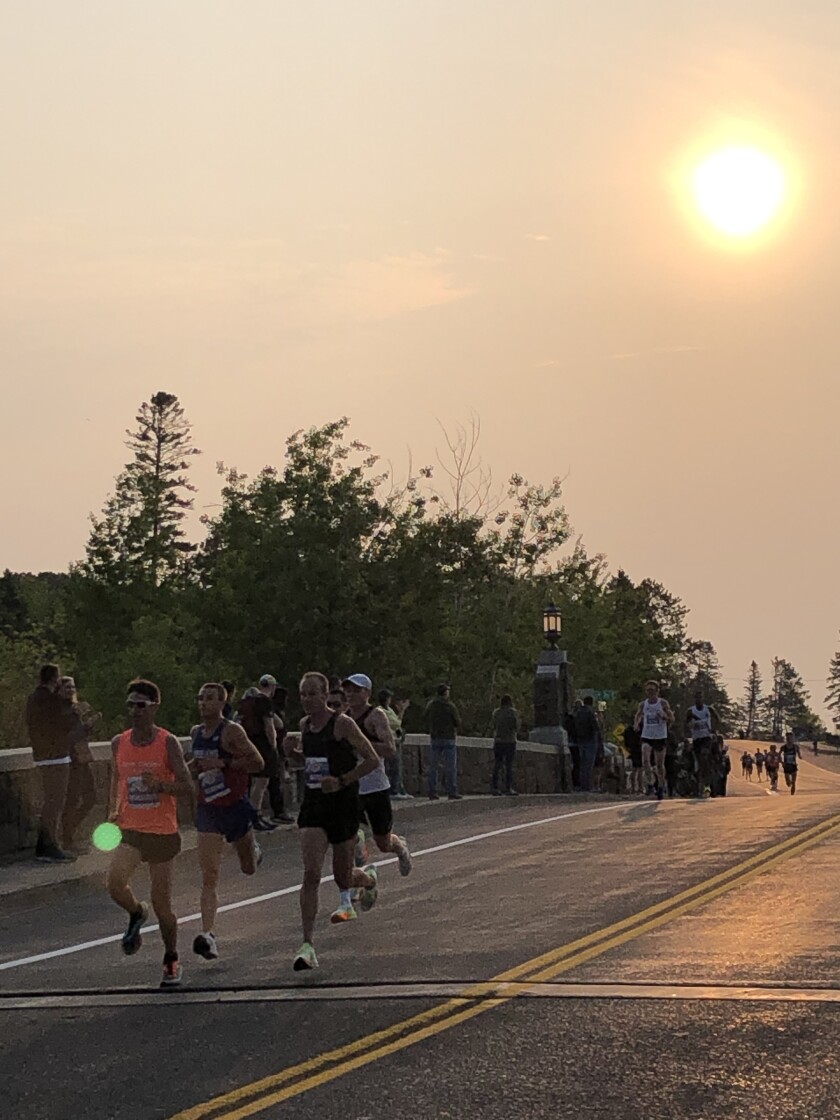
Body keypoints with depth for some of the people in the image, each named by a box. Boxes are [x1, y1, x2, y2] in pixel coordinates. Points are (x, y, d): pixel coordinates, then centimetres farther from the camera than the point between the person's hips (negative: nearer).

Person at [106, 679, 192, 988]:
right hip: (130, 829, 2)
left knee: (162, 904, 3)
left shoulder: (168, 743, -7)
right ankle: (136, 914, 10)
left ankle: (171, 960, 27)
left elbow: (187, 786, -7)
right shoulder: (119, 743, 4)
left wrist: (160, 784, -25)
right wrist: (113, 811, 6)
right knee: (115, 884, -24)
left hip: (163, 832, -2)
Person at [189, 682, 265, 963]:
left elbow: (257, 762, -18)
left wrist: (223, 763, -25)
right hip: (207, 810, 3)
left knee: (249, 868, 17)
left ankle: (254, 849, 54)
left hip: (236, 806, -3)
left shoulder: (232, 732, -13)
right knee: (209, 876, -10)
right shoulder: (197, 732, 6)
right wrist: (192, 768, 4)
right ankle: (208, 934, -17)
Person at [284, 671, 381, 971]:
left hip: (343, 803, -4)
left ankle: (368, 878, 48)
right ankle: (307, 946, -13)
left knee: (343, 877, 9)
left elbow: (372, 760, -12)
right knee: (311, 874, -10)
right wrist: (290, 752, 1)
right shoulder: (305, 725, 7)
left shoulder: (342, 724, -12)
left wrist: (342, 781, -21)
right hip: (313, 805, 4)